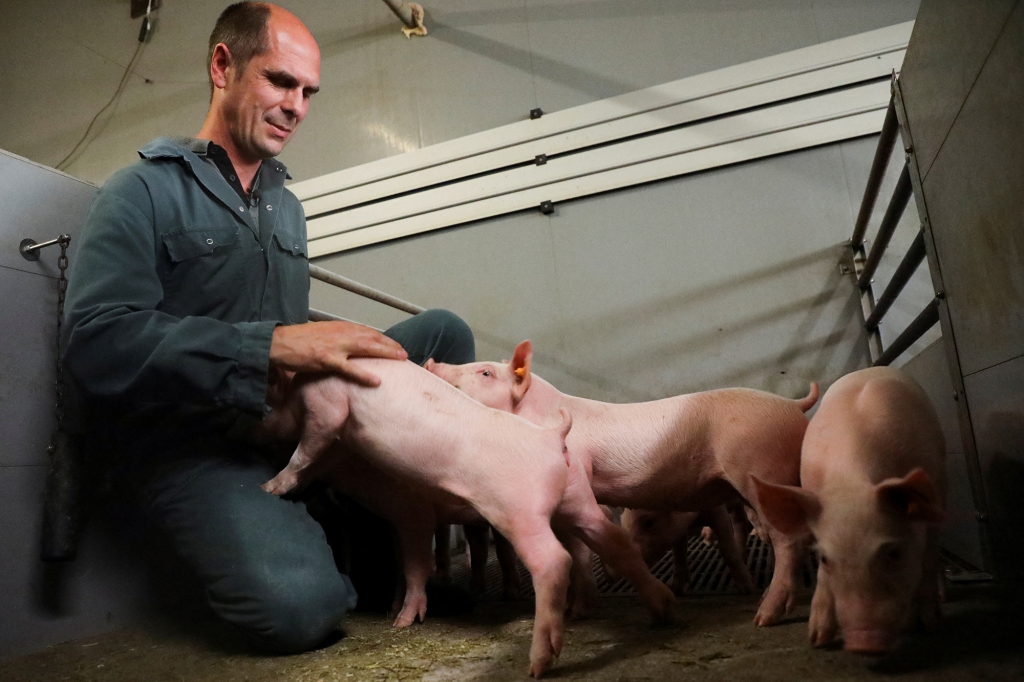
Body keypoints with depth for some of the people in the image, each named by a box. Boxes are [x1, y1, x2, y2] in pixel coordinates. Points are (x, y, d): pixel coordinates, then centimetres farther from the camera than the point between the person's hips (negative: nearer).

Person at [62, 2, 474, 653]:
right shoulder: (144, 191, -5)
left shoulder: (287, 206, 18)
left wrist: (359, 346, -3)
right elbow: (98, 341, -19)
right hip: (193, 444, -7)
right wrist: (272, 345, -29)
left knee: (444, 330, 0)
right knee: (301, 606, -32)